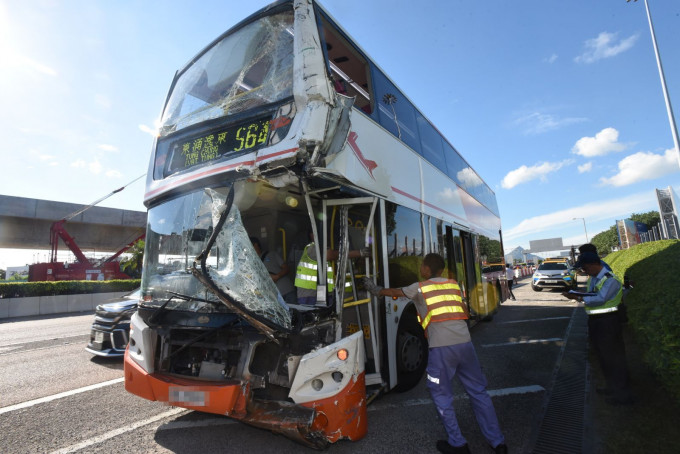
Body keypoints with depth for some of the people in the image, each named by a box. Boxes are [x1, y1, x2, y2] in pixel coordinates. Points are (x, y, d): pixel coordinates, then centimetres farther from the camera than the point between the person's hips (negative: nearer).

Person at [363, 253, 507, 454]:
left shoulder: (419, 288, 6)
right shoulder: (453, 284, 16)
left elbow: (393, 292, 20)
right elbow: (465, 314, 22)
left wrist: (376, 290, 36)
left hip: (441, 348, -4)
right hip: (464, 343, 5)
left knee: (442, 396, 14)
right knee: (478, 392, 18)